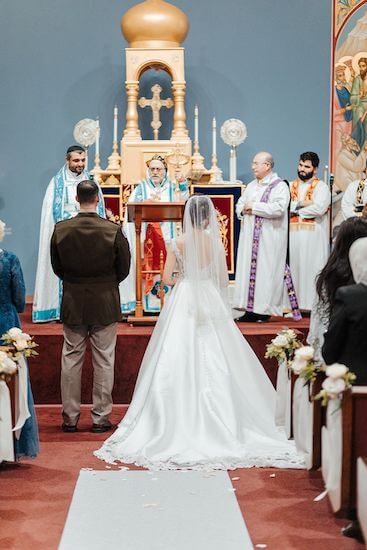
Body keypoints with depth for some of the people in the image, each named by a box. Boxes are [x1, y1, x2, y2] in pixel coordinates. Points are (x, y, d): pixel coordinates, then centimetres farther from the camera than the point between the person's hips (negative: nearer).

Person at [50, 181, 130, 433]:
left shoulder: (61, 229, -9)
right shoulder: (113, 230, -13)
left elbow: (56, 266, 3)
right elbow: (124, 268, -2)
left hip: (72, 304, 2)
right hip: (105, 303, -2)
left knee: (71, 360, 11)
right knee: (104, 361, 7)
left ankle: (70, 417, 15)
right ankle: (101, 418, 12)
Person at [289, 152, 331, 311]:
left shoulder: (321, 187, 2)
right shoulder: (290, 186, 15)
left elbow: (319, 208, -14)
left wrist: (295, 210, -5)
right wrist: (300, 204, -12)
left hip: (314, 236, -4)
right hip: (293, 235, 4)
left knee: (313, 268, -5)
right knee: (294, 268, 2)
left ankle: (315, 304, -3)